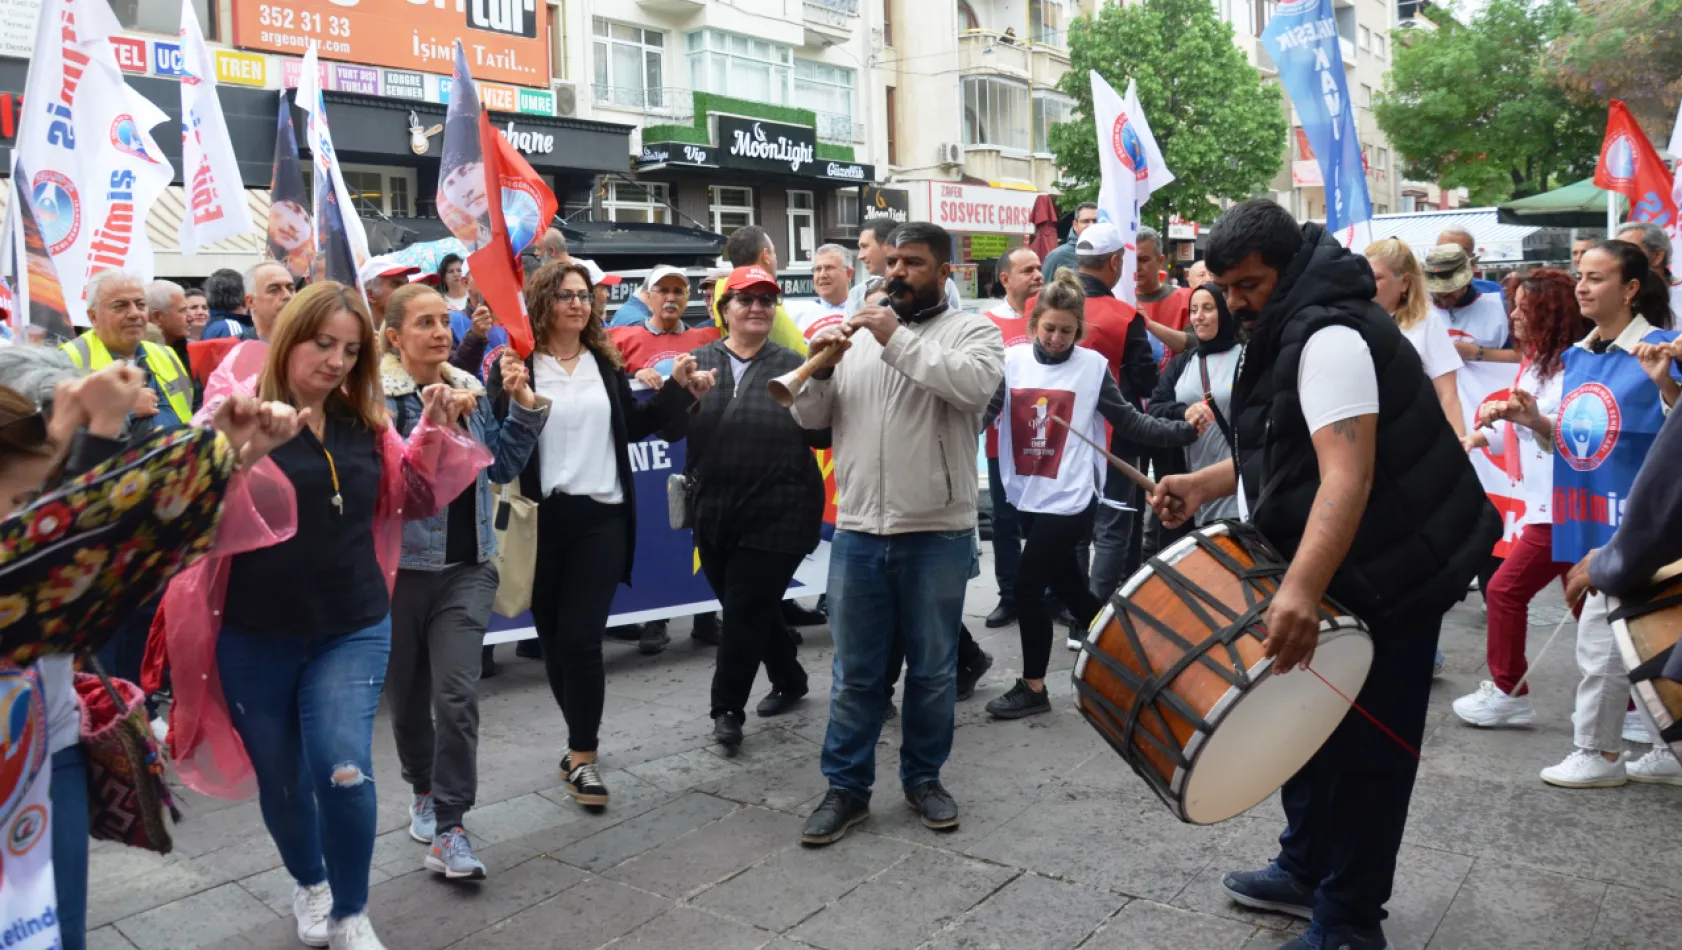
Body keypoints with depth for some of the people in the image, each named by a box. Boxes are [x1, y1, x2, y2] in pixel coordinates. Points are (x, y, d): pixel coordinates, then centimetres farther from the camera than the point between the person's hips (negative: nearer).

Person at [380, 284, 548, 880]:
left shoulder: (468, 389, 8)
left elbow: (502, 466, 9)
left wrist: (523, 405, -3)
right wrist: (436, 420, -29)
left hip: (466, 567, 2)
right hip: (399, 566, -2)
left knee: (458, 693, -9)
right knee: (408, 693, 14)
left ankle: (448, 830, -4)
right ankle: (423, 790, 39)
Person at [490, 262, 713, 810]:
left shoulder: (606, 362, 10)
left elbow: (631, 426, 17)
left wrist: (678, 388, 9)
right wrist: (513, 395, -27)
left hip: (601, 517, 1)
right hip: (542, 519, -1)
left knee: (580, 638, -5)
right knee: (554, 639, 10)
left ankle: (581, 755, 6)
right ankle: (583, 740, 30)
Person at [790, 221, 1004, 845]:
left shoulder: (971, 330, 1)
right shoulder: (856, 333, 12)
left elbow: (975, 383, -22)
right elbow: (811, 418, 9)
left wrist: (899, 340, -20)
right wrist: (820, 370, -10)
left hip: (937, 534, -3)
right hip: (857, 532, 3)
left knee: (933, 668, 11)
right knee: (855, 672, 10)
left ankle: (924, 777, 28)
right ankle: (846, 787, 21)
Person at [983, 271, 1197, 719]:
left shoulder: (1093, 365, -5)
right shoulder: (1011, 361, 2)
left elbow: (1131, 423, -3)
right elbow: (982, 414, -4)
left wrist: (1185, 431, -14)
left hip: (1069, 499, -4)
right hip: (1027, 496, 4)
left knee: (1028, 586, -4)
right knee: (1067, 587, 15)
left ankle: (1033, 687, 13)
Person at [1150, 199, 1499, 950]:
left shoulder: (1329, 334, -22)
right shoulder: (1286, 332, 11)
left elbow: (1348, 475, -34)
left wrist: (1300, 589, -45)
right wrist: (1204, 484, 6)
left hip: (1388, 573, -11)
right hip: (1335, 569, 11)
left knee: (1366, 745, 1)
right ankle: (1307, 870, 37)